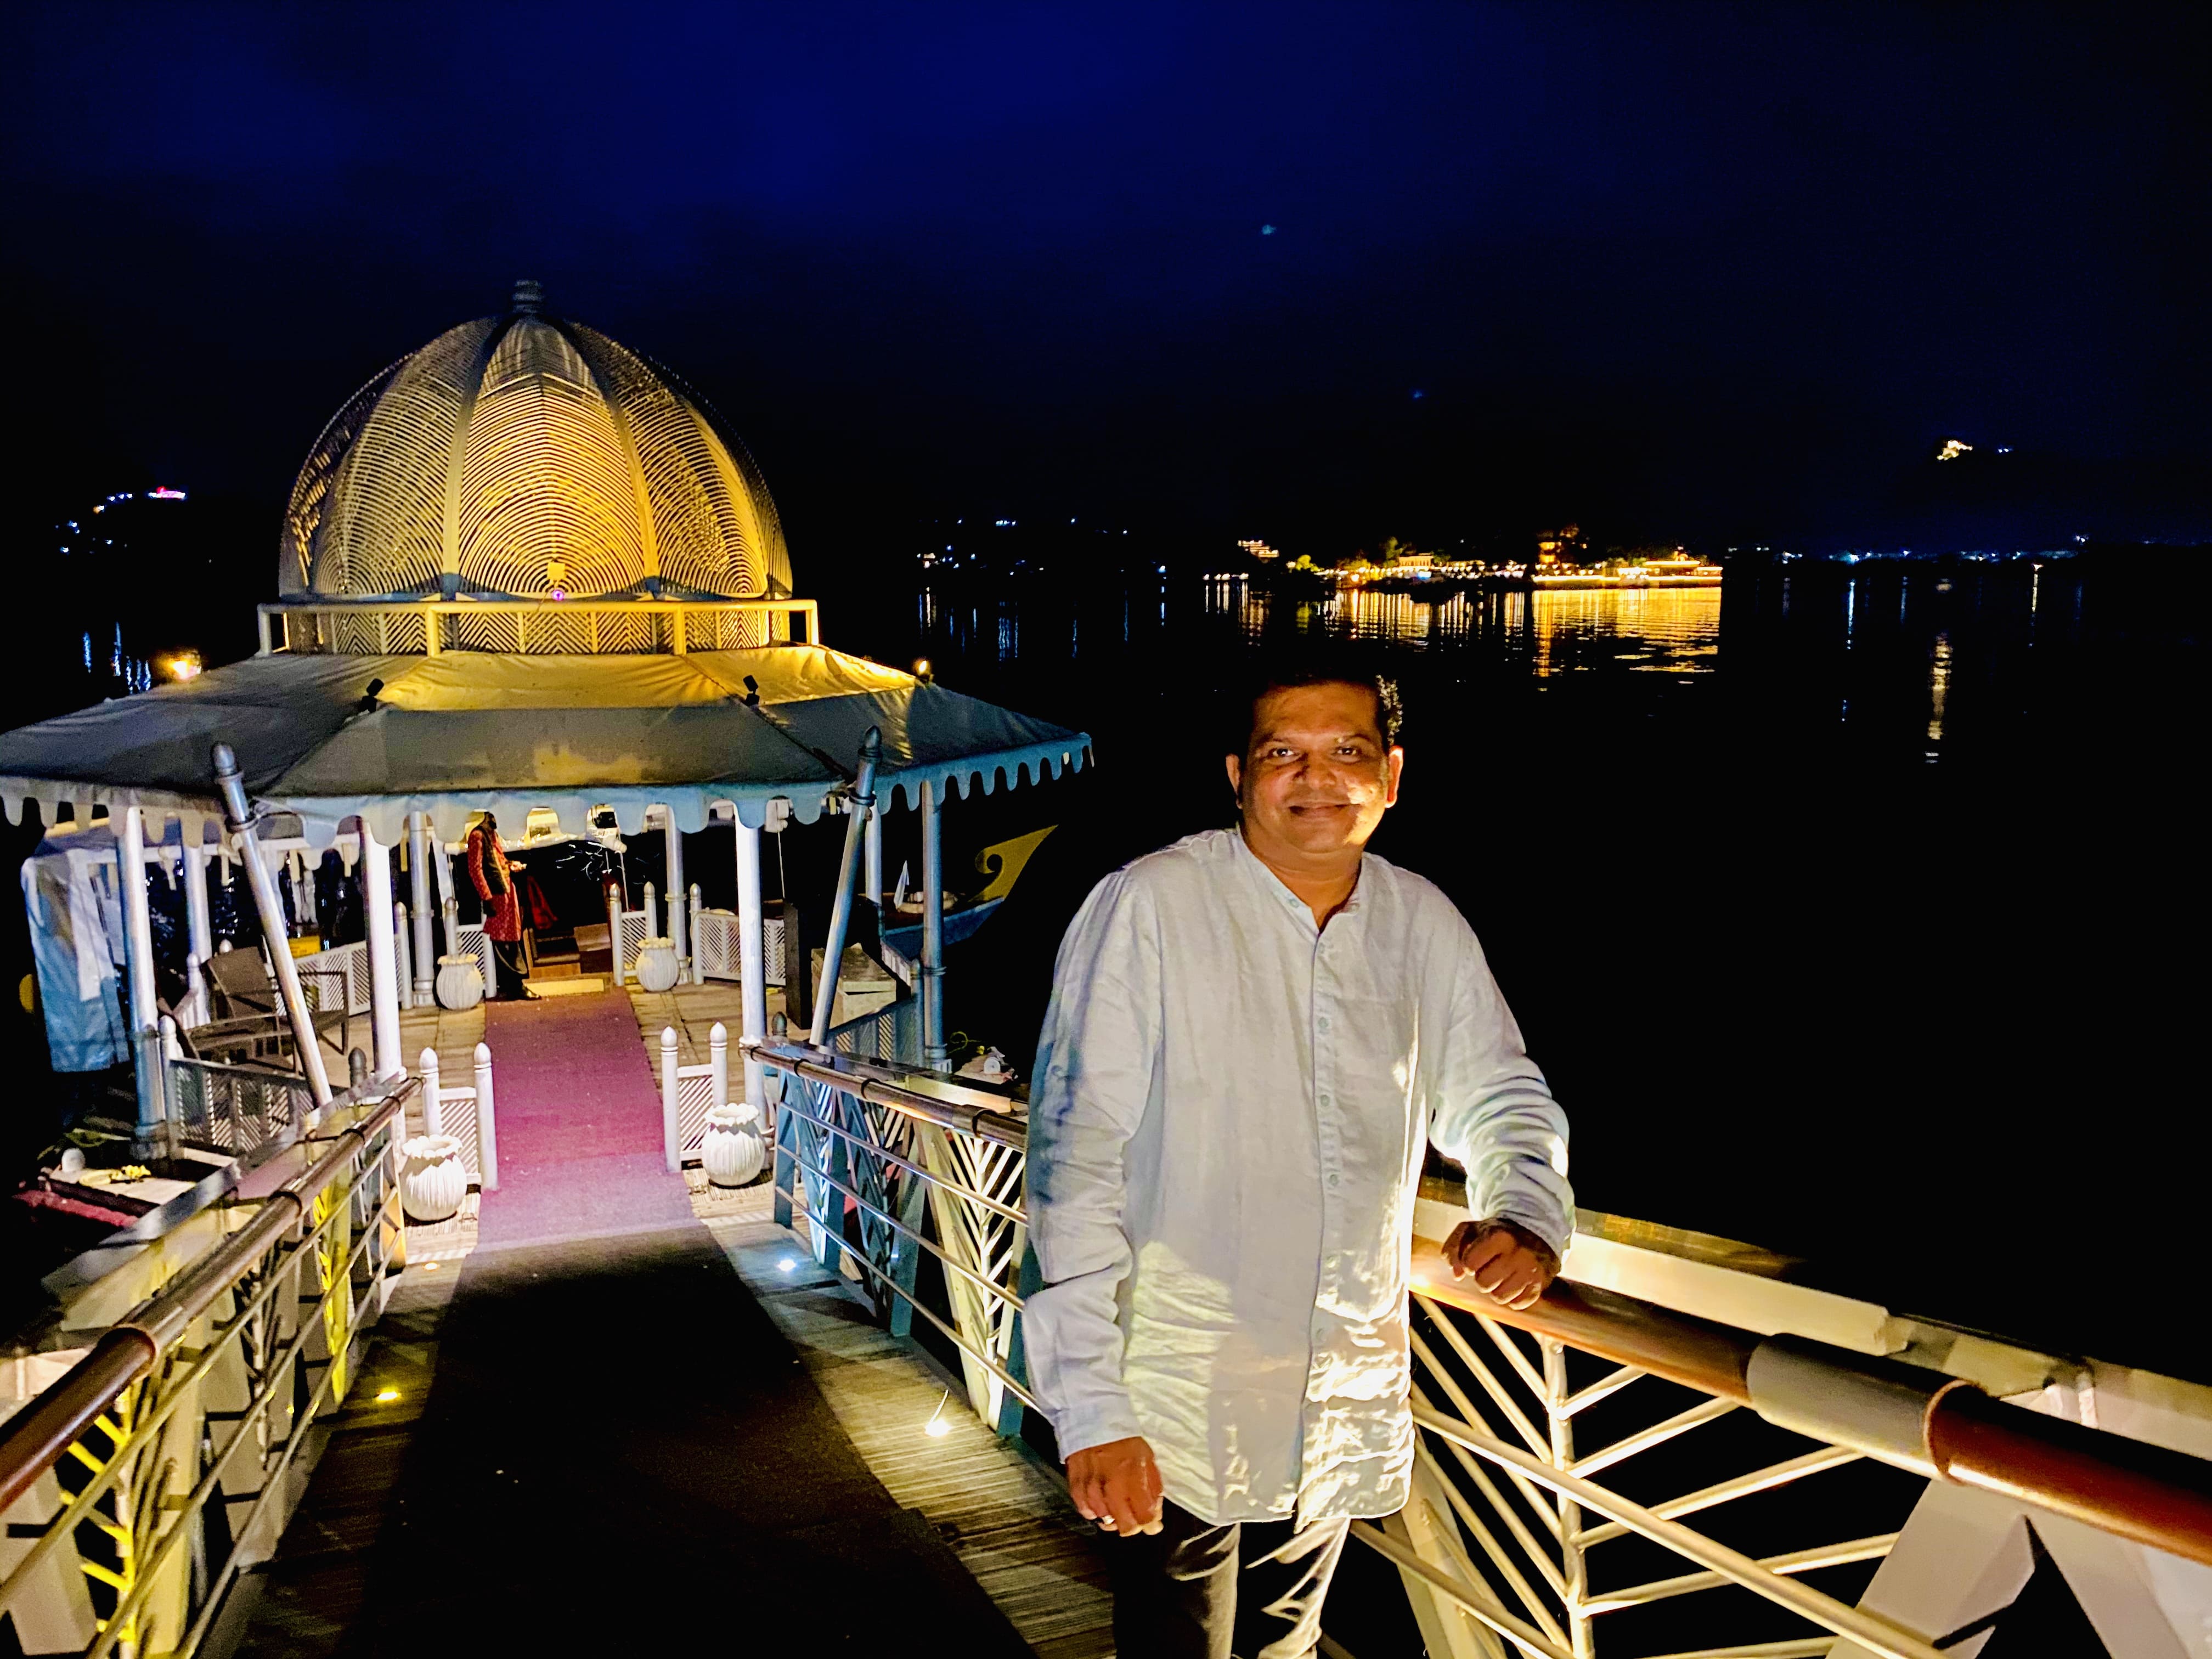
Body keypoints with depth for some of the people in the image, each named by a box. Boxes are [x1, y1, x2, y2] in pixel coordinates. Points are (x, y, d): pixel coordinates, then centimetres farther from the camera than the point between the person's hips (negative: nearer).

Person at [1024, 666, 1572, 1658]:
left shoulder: (1425, 927, 1)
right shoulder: (1147, 908, -15)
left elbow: (1499, 1096, 15)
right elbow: (1077, 1155, -16)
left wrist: (1526, 1215, -7)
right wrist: (1089, 1407, -18)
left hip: (1344, 1418, 5)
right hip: (1179, 1422, -5)